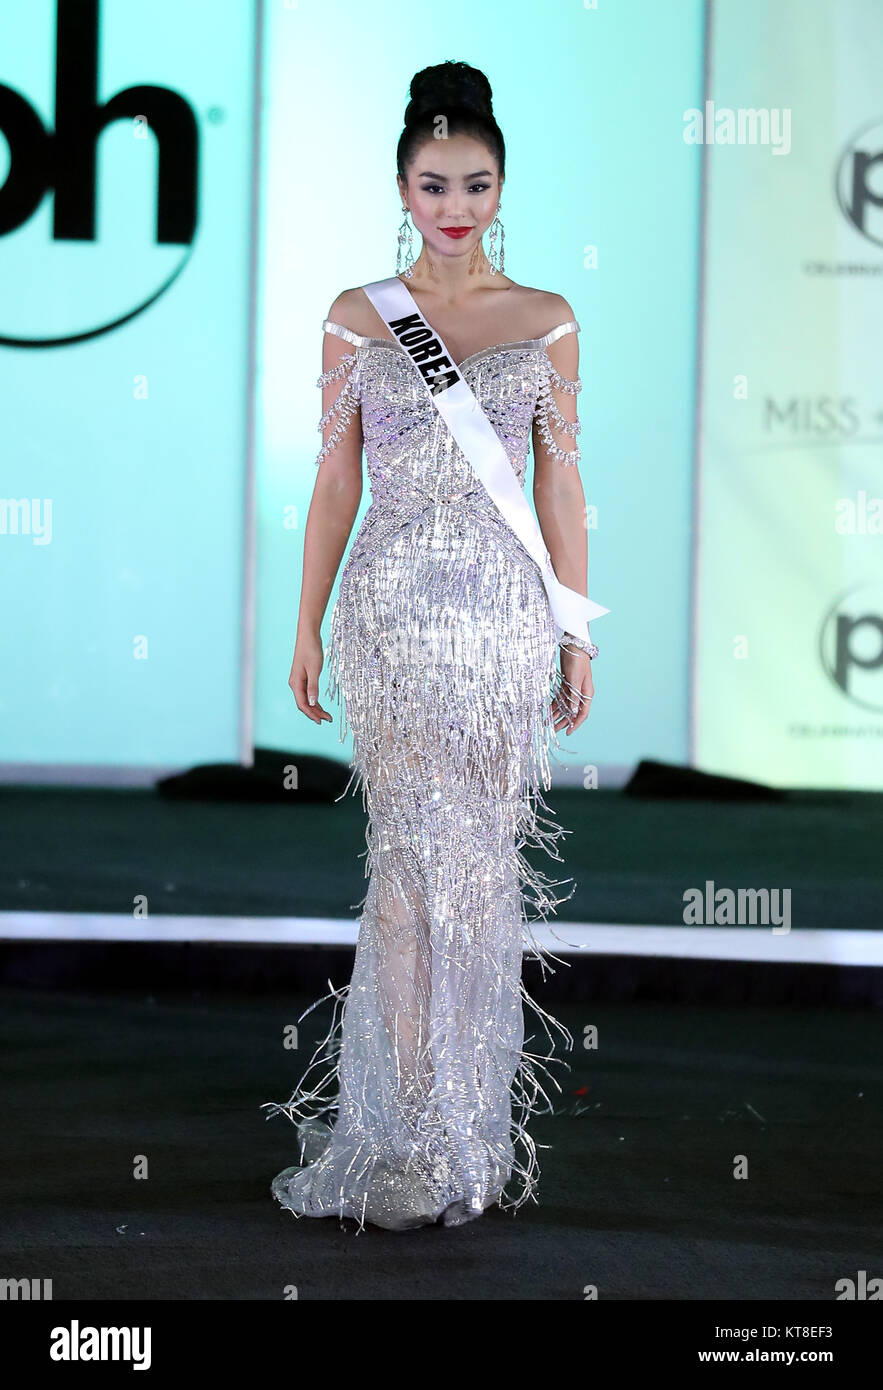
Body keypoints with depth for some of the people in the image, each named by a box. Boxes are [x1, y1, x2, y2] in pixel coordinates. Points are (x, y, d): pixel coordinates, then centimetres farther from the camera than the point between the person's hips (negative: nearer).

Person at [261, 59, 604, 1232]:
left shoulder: (546, 322, 6)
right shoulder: (357, 319, 5)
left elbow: (561, 486, 8)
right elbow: (335, 479, 6)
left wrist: (579, 631, 5)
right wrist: (308, 626, 3)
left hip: (504, 607, 1)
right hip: (392, 605, -1)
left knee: (484, 859, 2)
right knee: (412, 856, -7)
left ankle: (472, 1115, 14)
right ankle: (412, 1138, -4)